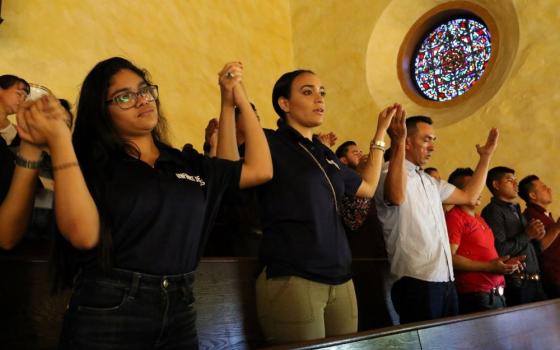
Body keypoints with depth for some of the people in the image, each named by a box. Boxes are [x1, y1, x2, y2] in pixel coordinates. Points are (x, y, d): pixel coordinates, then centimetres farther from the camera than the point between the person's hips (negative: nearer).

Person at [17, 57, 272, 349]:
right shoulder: (90, 165, -4)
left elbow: (260, 169, 7)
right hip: (106, 314, -4)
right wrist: (59, 140, -21)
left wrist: (240, 99, 10)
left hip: (178, 313, 5)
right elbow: (84, 234, -20)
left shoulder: (189, 165, 9)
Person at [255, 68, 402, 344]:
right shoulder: (269, 144, -4)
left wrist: (380, 133, 31)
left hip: (340, 280, 8)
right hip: (292, 281, -7)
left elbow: (367, 187, 29)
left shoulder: (325, 154, 18)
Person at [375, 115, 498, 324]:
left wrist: (485, 157, 25)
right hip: (416, 282, -9)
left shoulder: (430, 181, 22)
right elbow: (397, 197, -34)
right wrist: (398, 143, -38)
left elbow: (469, 197, 26)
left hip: (446, 280, 9)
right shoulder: (390, 173, -10)